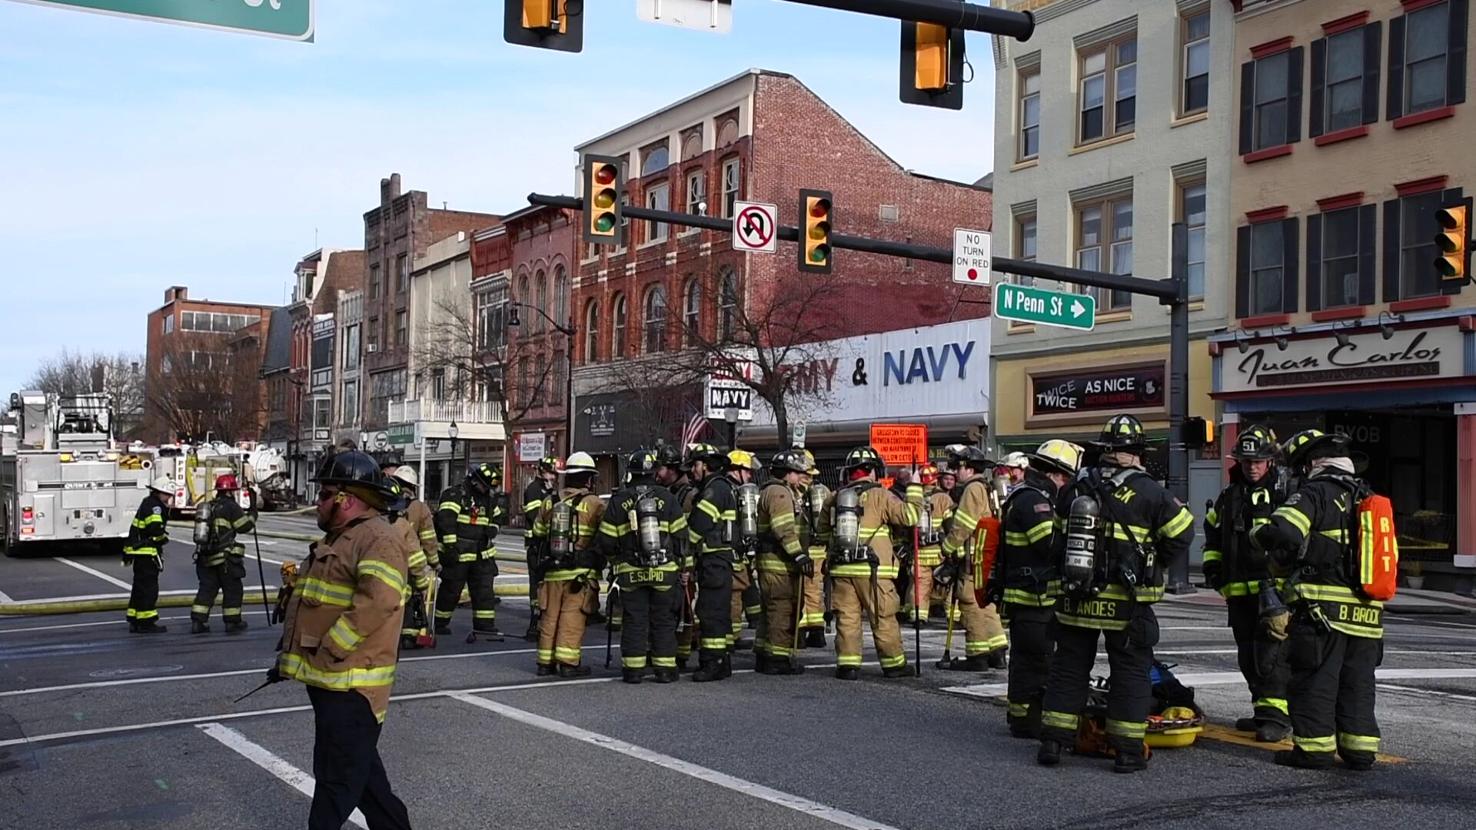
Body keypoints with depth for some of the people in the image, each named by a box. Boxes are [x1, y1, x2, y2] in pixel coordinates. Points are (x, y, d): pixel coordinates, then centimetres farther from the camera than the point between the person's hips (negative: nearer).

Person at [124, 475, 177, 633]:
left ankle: (135, 621, 22)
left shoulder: (147, 504, 19)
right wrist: (163, 537, -9)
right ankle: (146, 623, -4)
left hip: (140, 553, 10)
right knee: (149, 587, -6)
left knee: (140, 587, 15)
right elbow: (155, 528, -26)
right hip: (147, 553, -10)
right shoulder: (153, 506, -14)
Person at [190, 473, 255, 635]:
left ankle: (197, 622, 5)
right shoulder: (231, 506, -8)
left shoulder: (209, 506, 15)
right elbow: (244, 526, -8)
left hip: (206, 555, 7)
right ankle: (232, 622, 9)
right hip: (225, 556, -7)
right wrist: (252, 517, 10)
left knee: (207, 588, 10)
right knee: (233, 588, 5)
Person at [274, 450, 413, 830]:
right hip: (328, 678, 10)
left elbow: (377, 602, -28)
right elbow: (310, 603, 24)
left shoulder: (378, 541, -15)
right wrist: (289, 656, 18)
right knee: (360, 768, 18)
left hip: (350, 682, -10)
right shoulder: (337, 539, 18)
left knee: (337, 776, -4)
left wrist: (328, 651, -24)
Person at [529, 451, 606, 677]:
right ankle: (568, 662, -4)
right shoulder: (594, 504, -8)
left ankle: (545, 662, 15)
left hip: (552, 570, 5)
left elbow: (538, 533, 17)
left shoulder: (549, 502, 7)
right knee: (573, 618, -3)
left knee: (549, 616, 11)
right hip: (581, 572, -4)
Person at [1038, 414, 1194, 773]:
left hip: (1075, 598, 4)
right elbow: (1182, 532, -6)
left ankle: (1052, 742, 13)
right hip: (1125, 602, -4)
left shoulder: (1077, 488, 5)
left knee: (1068, 668, 12)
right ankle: (1127, 750, 7)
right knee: (1130, 673, 6)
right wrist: (1155, 562, 8)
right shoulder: (1148, 492, -9)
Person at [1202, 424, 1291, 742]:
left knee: (1271, 653, -12)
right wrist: (1212, 563, 19)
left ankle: (1277, 715, -9)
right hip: (1238, 591, 7)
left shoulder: (1283, 495, -4)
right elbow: (1213, 531, 30)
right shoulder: (1229, 497, 18)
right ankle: (1263, 712, 23)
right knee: (1248, 655, 13)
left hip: (1273, 588, -7)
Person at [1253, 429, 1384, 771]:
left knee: (1314, 680, 1)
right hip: (1367, 611, 7)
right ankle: (1361, 749, 16)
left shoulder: (1314, 492, -7)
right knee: (1358, 682, 14)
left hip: (1323, 609, -7)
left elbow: (1284, 532, -23)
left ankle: (1314, 748, 4)